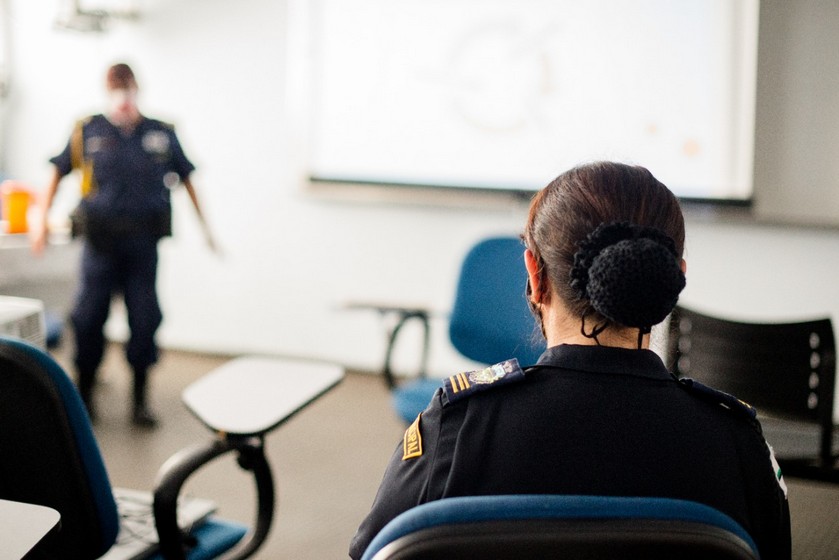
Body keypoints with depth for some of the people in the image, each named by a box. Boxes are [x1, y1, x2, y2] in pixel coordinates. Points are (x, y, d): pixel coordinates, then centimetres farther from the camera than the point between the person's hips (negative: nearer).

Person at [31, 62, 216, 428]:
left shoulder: (162, 134, 4)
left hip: (143, 240, 1)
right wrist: (42, 222, 3)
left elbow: (185, 179, 13)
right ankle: (84, 394, 21)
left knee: (144, 318, 4)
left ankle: (140, 399, 17)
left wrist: (204, 227, 13)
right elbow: (58, 173, 9)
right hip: (100, 239, -1)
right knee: (89, 316, 2)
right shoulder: (87, 131, 1)